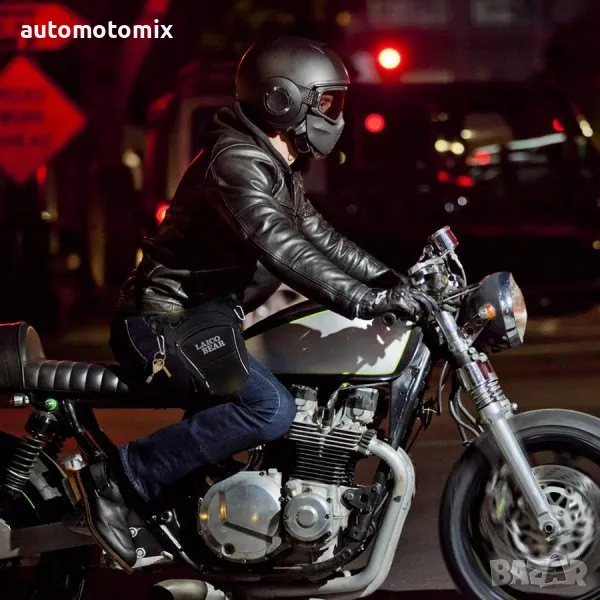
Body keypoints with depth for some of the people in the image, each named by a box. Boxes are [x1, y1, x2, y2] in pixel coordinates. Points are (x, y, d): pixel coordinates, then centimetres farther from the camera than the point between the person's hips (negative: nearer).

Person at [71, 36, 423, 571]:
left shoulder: (275, 169, 15)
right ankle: (122, 479, -19)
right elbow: (281, 250, -33)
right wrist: (369, 301, -37)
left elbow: (319, 237, 20)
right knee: (272, 408, -27)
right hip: (160, 325, -11)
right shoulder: (235, 161, -20)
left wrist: (389, 278, 6)